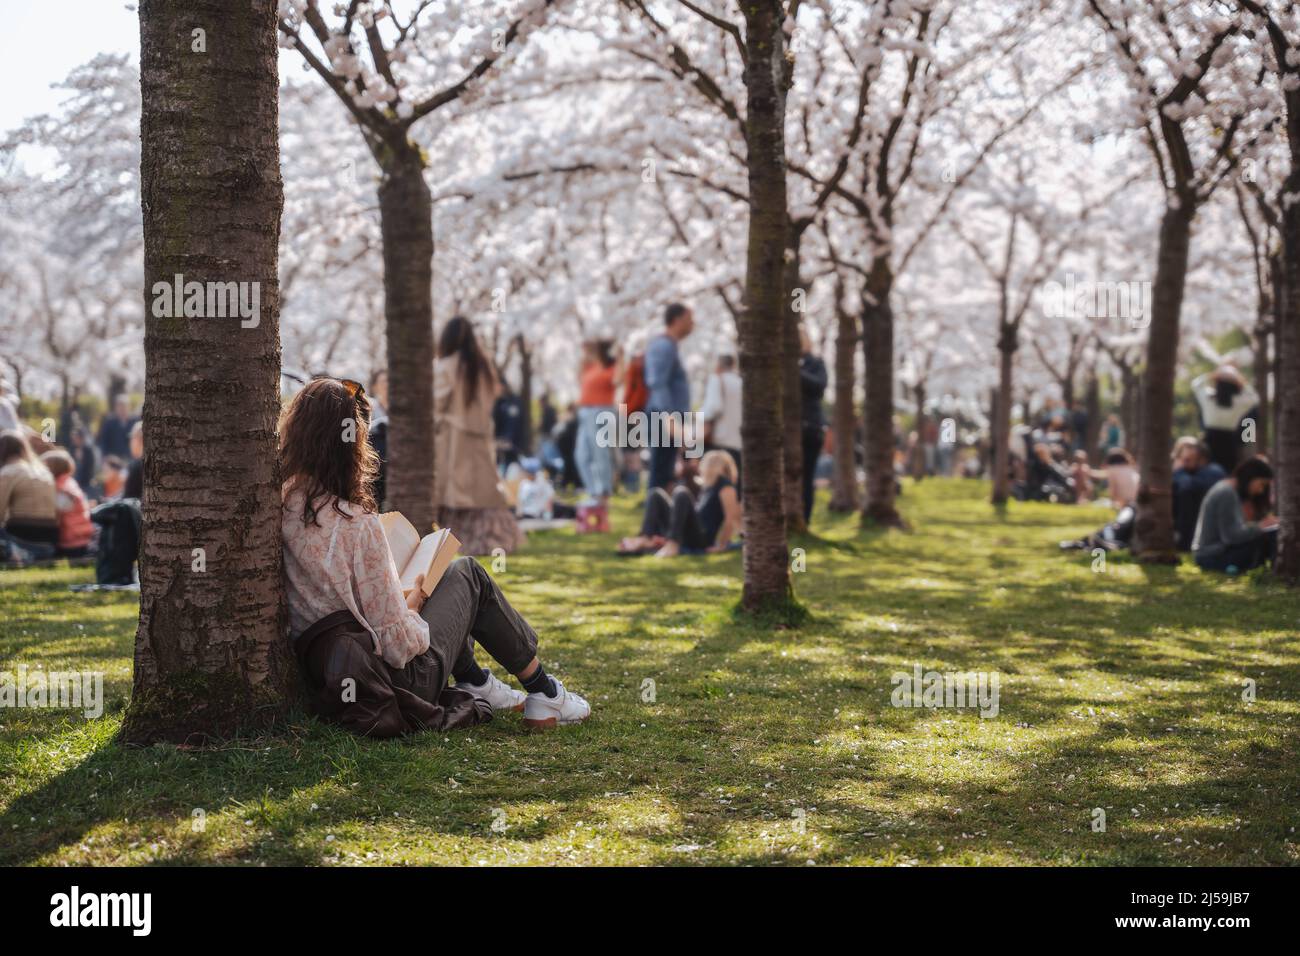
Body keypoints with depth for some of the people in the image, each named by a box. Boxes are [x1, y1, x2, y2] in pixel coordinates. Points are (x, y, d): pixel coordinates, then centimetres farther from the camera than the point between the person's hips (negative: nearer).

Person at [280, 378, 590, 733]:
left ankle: (475, 683, 35)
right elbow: (398, 645, -22)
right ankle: (544, 697, 26)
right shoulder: (356, 524, -23)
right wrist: (412, 605, -1)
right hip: (398, 680, -7)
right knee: (466, 573, 16)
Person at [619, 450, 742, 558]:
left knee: (681, 493, -26)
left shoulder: (724, 485, -2)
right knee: (656, 494, 6)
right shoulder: (706, 489, 24)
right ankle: (645, 539, -18)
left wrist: (721, 546, -13)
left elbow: (731, 518, -10)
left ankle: (673, 544, -37)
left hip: (702, 539, -9)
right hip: (688, 537, 9)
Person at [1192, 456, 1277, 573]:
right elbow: (1231, 536, -21)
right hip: (1213, 557, -10)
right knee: (1269, 537, -19)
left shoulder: (1229, 490, 15)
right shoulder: (1226, 493, -15)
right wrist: (1260, 526, -13)